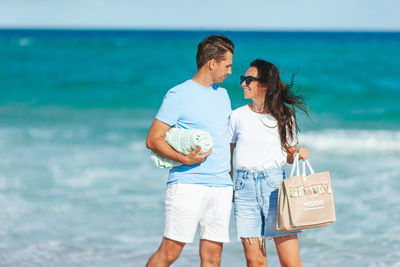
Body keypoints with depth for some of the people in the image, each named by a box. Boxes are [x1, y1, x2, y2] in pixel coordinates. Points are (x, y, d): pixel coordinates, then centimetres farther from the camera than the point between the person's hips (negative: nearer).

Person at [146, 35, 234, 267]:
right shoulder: (178, 95, -4)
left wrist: (232, 178, 22)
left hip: (221, 186, 6)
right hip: (187, 184, -6)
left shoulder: (222, 94, 18)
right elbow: (153, 140, -7)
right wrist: (184, 158, -20)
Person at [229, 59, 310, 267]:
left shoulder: (284, 117, 5)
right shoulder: (238, 116, 7)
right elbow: (228, 154, 13)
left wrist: (299, 155, -8)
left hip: (275, 185, -1)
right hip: (245, 187, 1)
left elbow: (289, 155, 13)